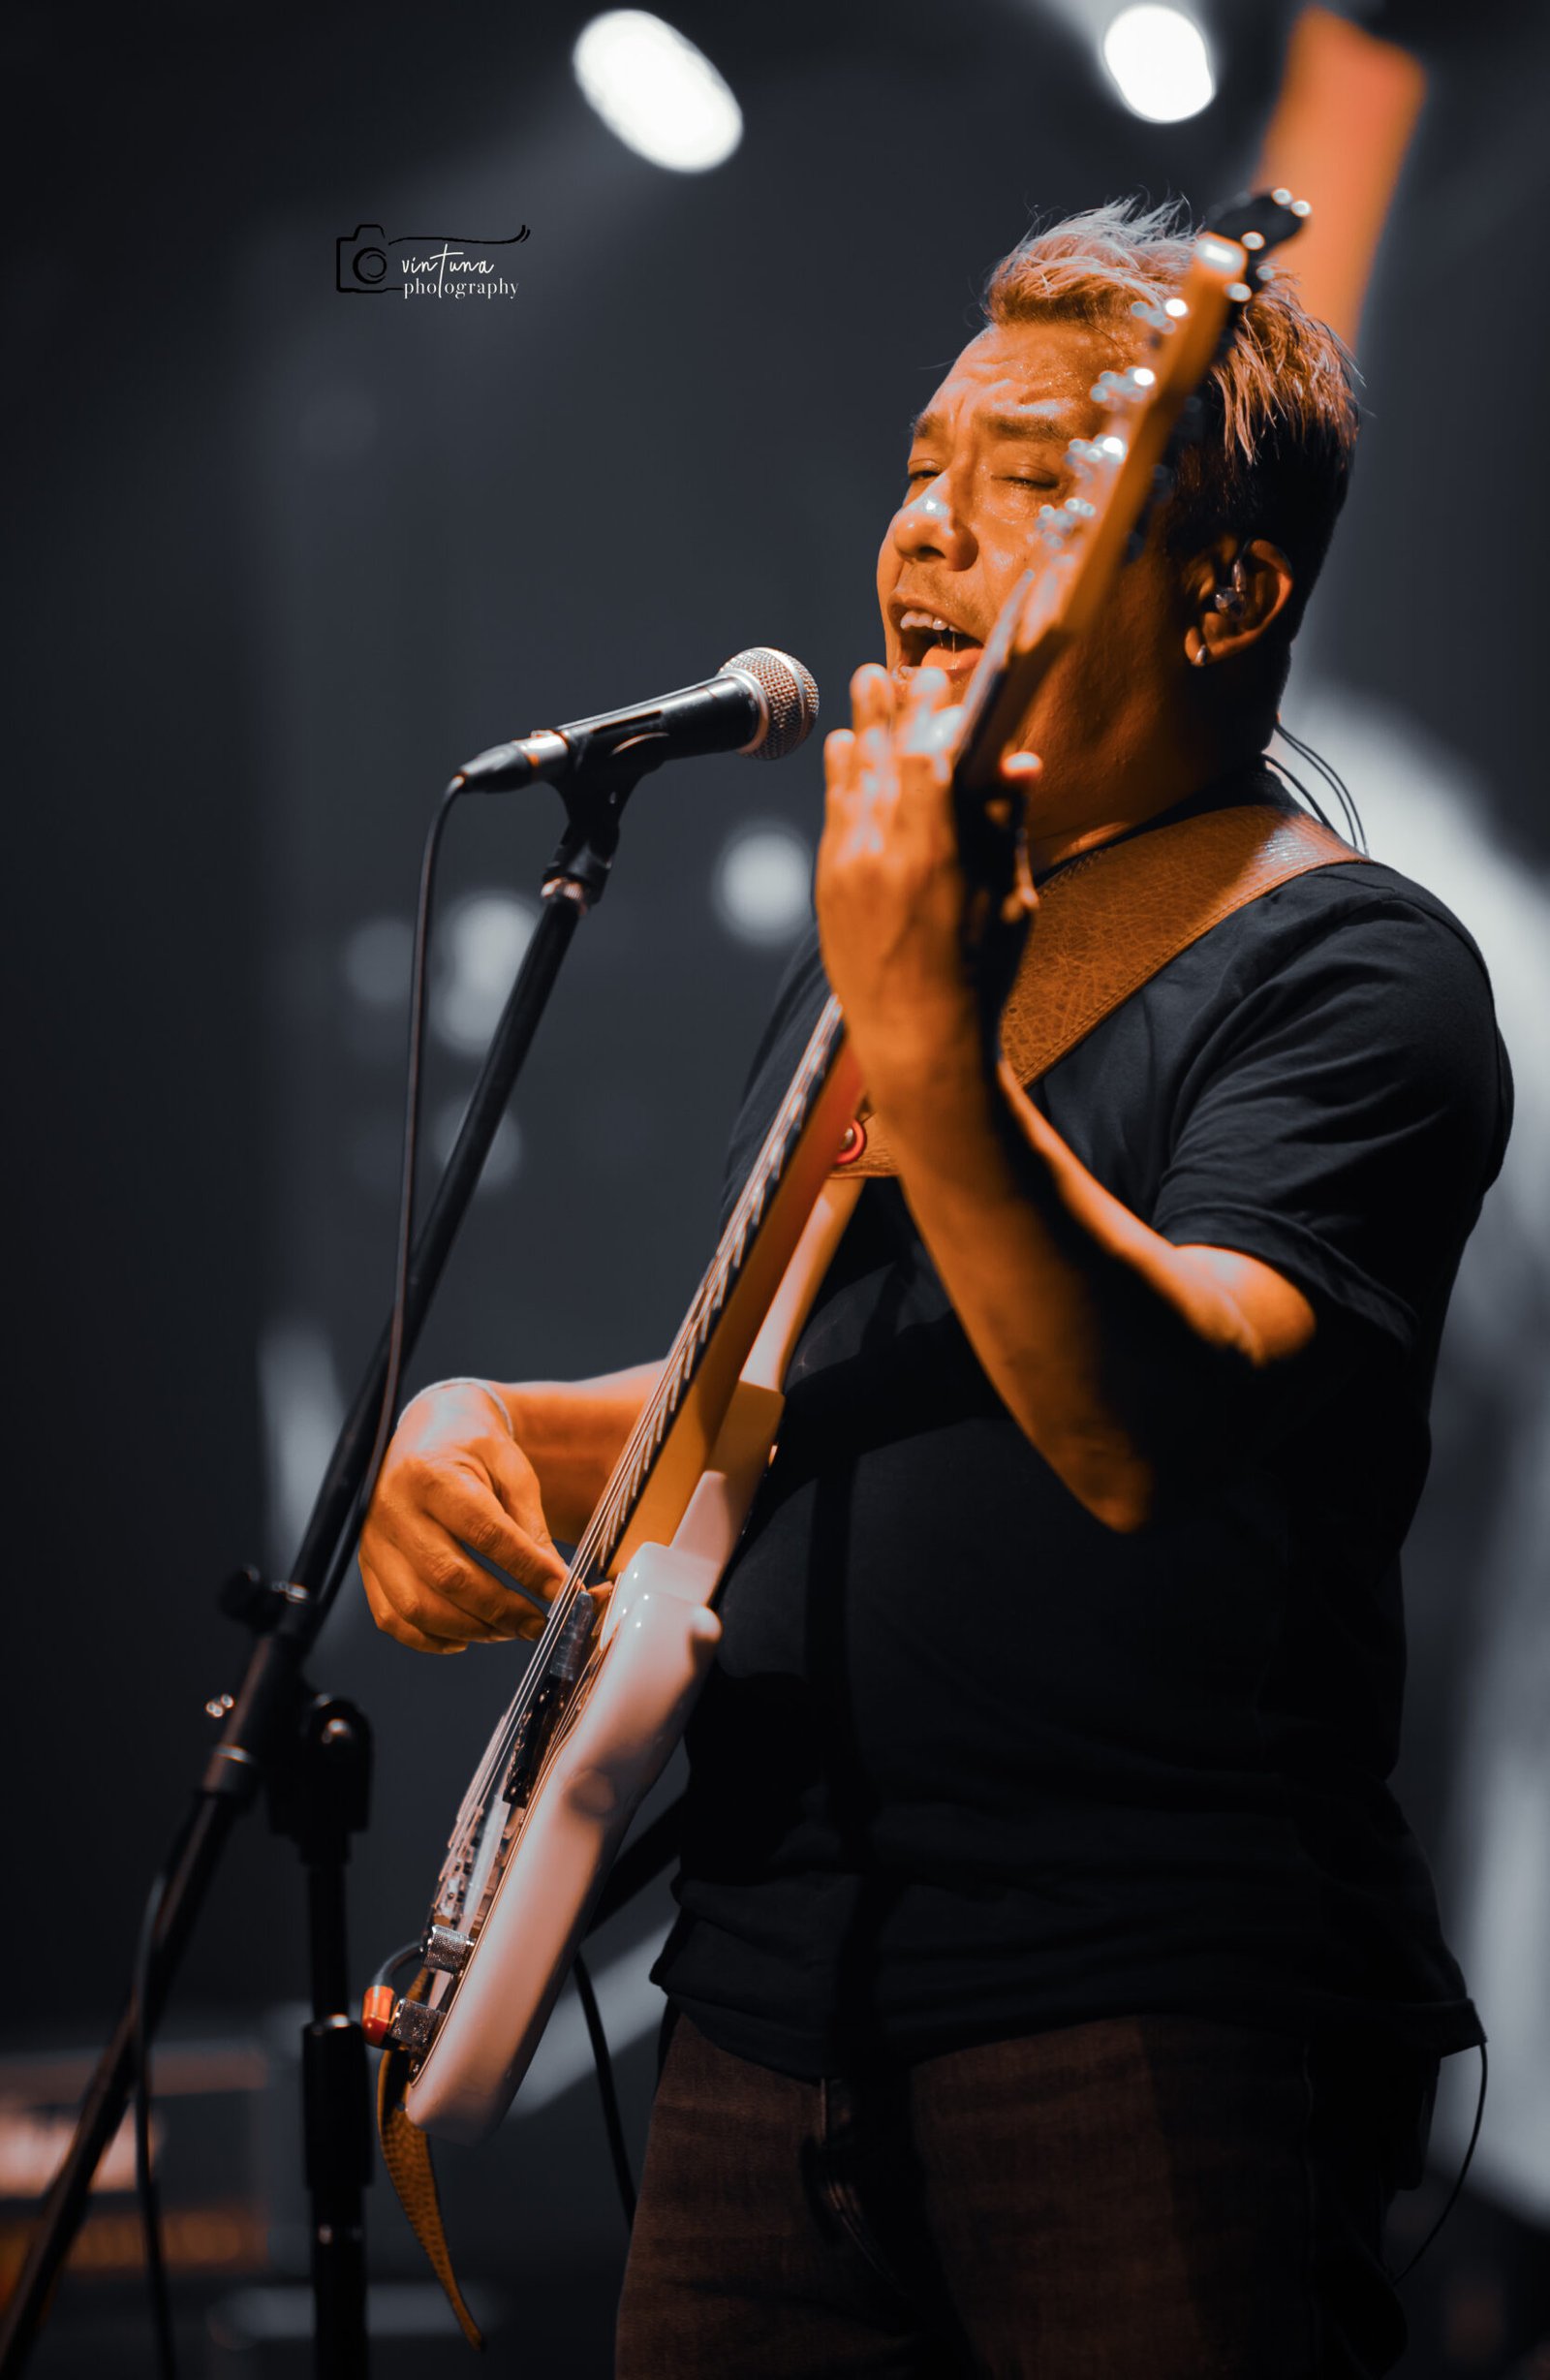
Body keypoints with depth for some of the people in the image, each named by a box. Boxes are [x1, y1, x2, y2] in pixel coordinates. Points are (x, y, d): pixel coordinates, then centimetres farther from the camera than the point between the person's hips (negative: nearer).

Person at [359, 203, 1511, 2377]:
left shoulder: (1345, 971, -7)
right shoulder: (875, 924, 18)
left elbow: (1151, 1434, -23)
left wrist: (924, 1049, -34)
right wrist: (493, 1433, 8)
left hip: (1148, 2040, -7)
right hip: (766, 2012, 7)